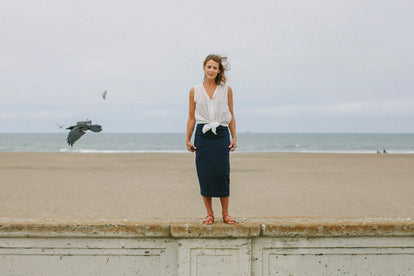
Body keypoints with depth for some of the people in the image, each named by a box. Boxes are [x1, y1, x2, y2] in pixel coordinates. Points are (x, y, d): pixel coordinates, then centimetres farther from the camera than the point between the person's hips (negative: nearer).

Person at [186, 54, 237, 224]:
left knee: (222, 175, -4)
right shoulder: (195, 91, 8)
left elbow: (231, 116, 11)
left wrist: (234, 137, 5)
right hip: (202, 136, 1)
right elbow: (191, 117, 11)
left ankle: (225, 213, 9)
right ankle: (209, 214, 11)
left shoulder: (226, 90, 8)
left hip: (222, 136, 0)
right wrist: (188, 139, 6)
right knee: (205, 176, 0)